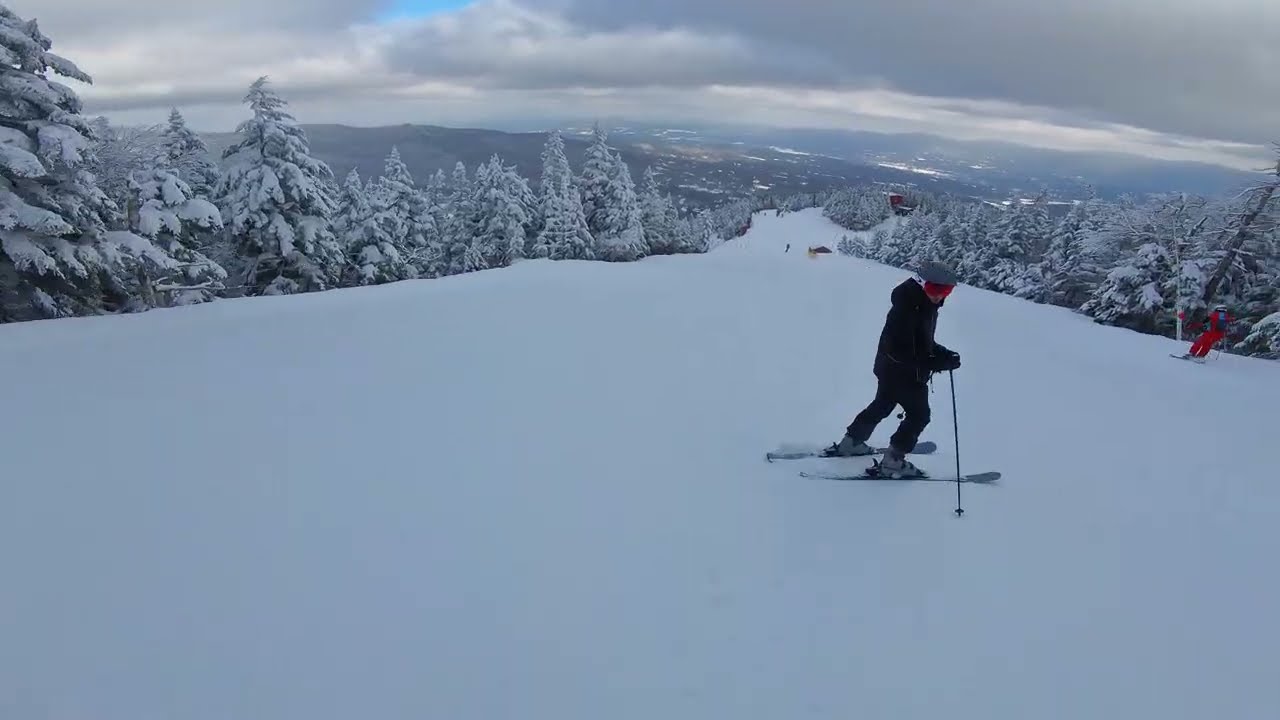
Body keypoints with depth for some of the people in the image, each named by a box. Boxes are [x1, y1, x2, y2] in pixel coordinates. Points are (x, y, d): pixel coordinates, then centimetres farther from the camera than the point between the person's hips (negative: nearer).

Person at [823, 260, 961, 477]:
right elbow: (905, 353, -31)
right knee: (919, 415, 1)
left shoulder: (925, 307, 3)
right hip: (901, 372, -10)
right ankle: (893, 461, 6)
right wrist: (939, 363, -33)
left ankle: (850, 443, 35)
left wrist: (944, 354, -2)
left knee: (882, 406, 23)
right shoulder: (907, 310, -28)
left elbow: (924, 342, 14)